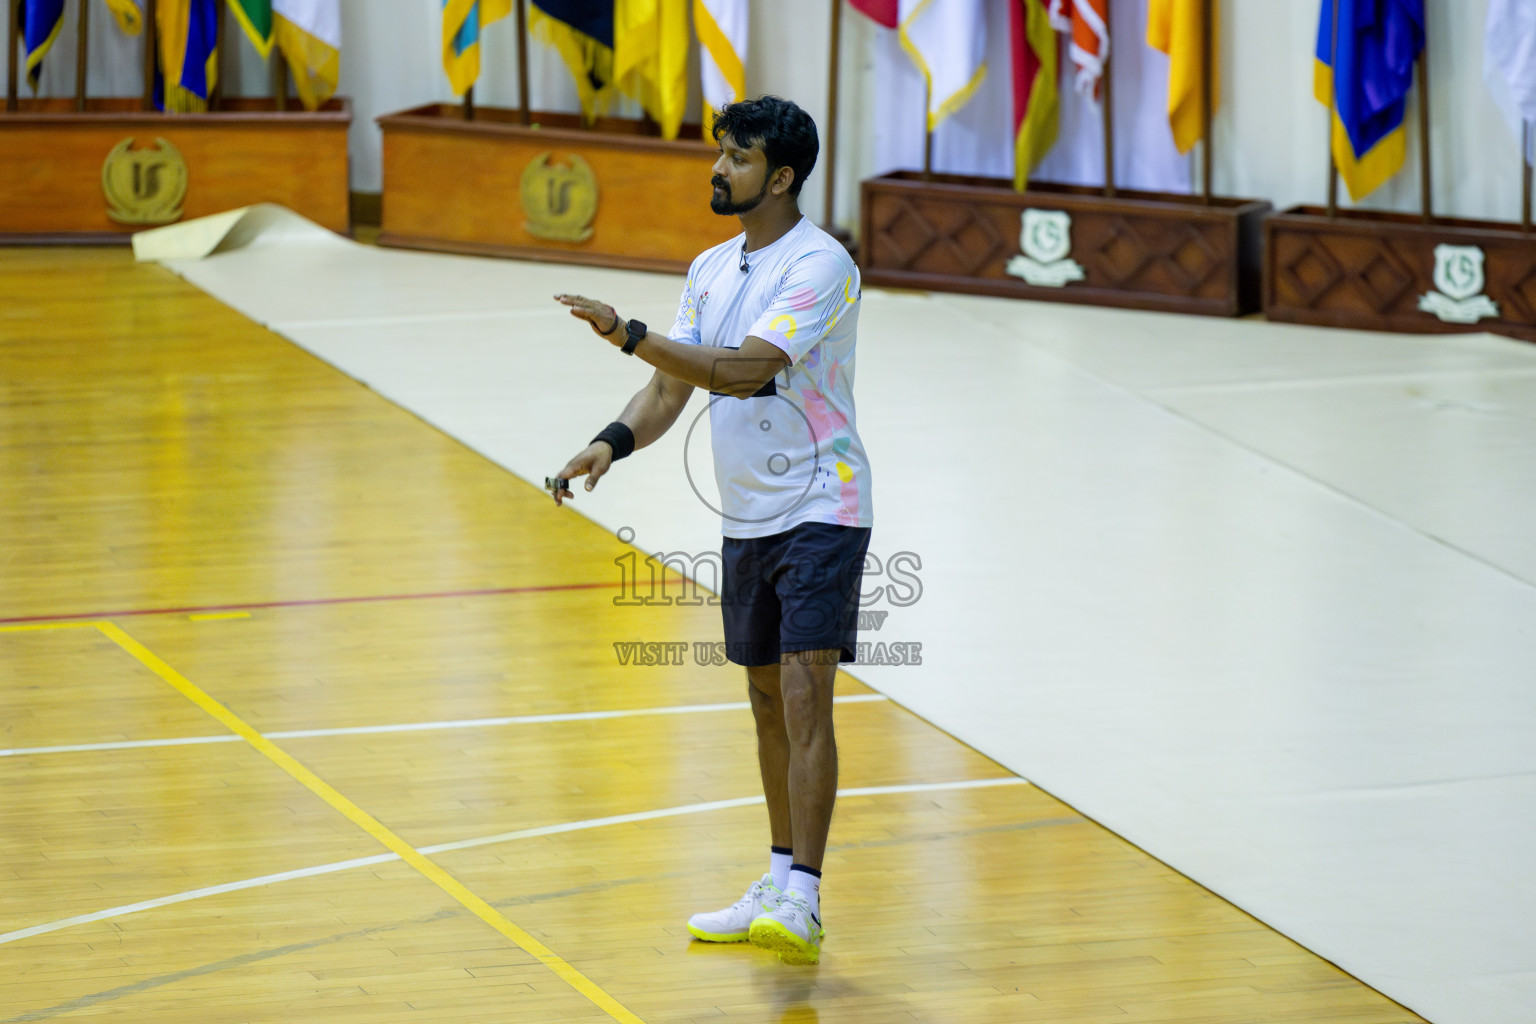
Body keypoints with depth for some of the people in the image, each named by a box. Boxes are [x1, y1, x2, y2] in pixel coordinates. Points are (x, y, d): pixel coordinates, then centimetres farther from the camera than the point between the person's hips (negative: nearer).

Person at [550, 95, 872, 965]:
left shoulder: (819, 265, -16)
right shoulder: (712, 270, 10)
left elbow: (742, 369, -26)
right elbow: (672, 385, 10)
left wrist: (627, 332, -27)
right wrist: (614, 441, -9)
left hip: (820, 510, -8)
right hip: (746, 520, 8)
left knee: (804, 694, -15)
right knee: (768, 699, 13)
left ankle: (803, 903, -20)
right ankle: (779, 886, 23)